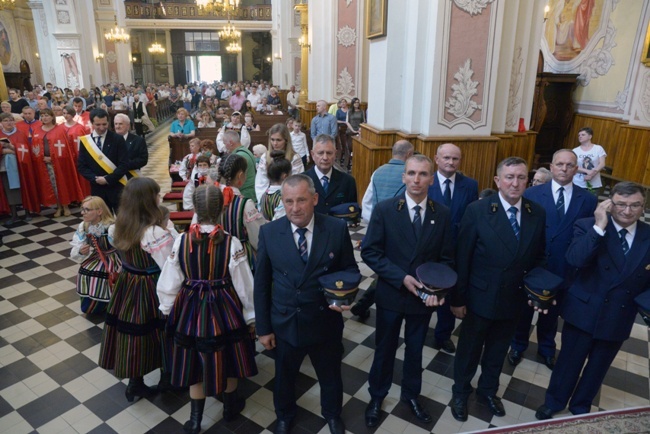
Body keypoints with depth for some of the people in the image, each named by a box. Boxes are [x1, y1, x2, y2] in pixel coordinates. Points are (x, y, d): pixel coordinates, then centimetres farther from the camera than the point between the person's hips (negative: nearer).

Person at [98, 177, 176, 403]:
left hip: (126, 287, 7)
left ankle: (135, 383, 38)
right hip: (152, 292, -6)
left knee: (133, 332, 21)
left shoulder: (116, 229, -4)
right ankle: (167, 378, 37)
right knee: (159, 333, 16)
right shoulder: (156, 233, -29)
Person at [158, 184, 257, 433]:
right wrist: (251, 317, 3)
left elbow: (168, 283, -3)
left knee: (195, 363, 19)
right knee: (226, 358, 21)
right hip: (224, 308, -1)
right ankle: (230, 406, 42)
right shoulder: (231, 243, -18)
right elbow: (244, 285, -11)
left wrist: (167, 310, 15)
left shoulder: (181, 241, -12)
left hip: (191, 308, 2)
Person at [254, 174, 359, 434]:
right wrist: (263, 327, -2)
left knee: (330, 376, 24)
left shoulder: (337, 229, -13)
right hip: (285, 324, 1)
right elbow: (261, 284, -5)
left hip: (326, 323, 0)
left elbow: (350, 269, -2)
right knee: (284, 378, 25)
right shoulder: (269, 232, -11)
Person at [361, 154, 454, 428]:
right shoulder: (384, 209, -13)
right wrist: (401, 277, -21)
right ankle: (376, 397, 38)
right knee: (385, 350, 15)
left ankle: (411, 395, 45)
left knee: (415, 349, 21)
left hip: (424, 296, 2)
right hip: (391, 294, -2)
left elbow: (446, 258, 0)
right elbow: (370, 252, -13)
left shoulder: (442, 214, -6)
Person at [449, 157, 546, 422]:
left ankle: (488, 389, 49)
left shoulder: (538, 214, -5)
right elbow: (462, 259, -14)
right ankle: (460, 392, 41)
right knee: (469, 350, 16)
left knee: (498, 350, 23)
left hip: (514, 299, 4)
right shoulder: (477, 210, -17)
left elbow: (538, 258, 6)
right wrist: (458, 298, -12)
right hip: (480, 298, -3)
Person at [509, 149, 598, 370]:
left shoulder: (588, 200, -4)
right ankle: (517, 346, 40)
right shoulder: (532, 194, -9)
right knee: (524, 309, 17)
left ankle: (546, 349, 46)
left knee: (552, 312, 22)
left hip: (564, 269, 2)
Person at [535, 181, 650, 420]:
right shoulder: (588, 226, -14)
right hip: (583, 312, -3)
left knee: (597, 368, 22)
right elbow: (574, 260, -31)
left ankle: (580, 407, 46)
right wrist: (599, 227, -33)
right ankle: (553, 402, 41)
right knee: (569, 362, 16)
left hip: (619, 318, 3)